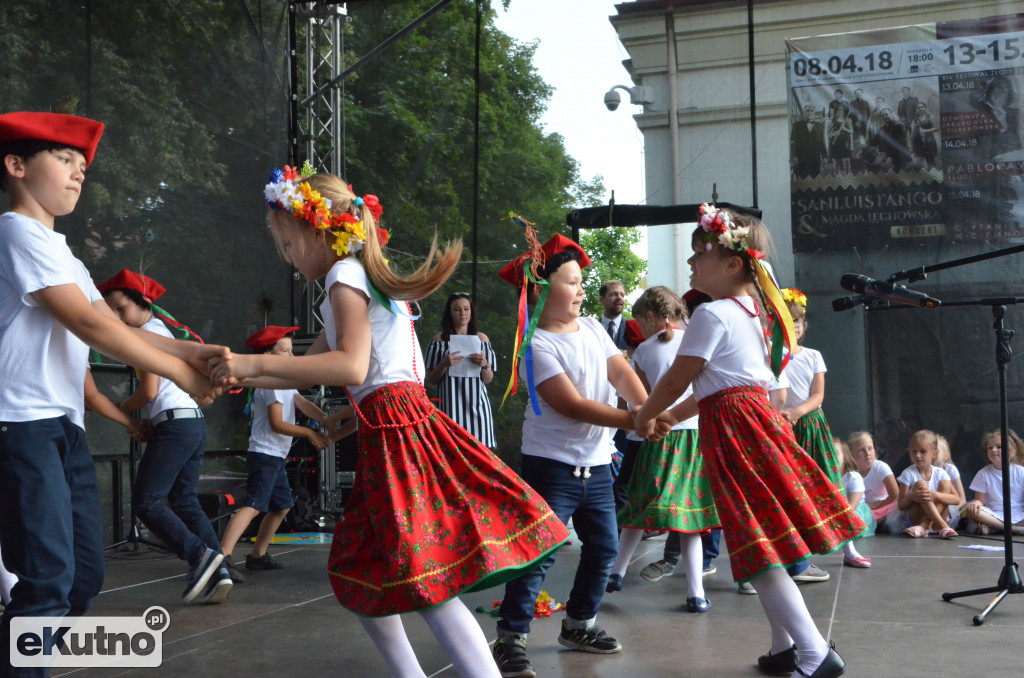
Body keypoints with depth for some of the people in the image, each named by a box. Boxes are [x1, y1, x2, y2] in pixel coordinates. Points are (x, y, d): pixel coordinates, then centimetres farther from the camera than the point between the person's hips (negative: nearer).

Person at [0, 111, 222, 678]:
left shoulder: (64, 257, 24)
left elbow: (116, 331, 13)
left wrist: (191, 351, -2)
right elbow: (90, 325, -14)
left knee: (84, 573, 9)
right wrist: (179, 371, -9)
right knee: (49, 580, -13)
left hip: (65, 428, 10)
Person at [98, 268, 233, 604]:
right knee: (185, 502, 7)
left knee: (147, 502, -6)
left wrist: (120, 410, 6)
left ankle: (200, 555, -17)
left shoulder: (148, 332, -5)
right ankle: (217, 571, -3)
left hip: (174, 423, -10)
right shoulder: (162, 330, 24)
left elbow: (149, 391, -11)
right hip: (195, 423, 10)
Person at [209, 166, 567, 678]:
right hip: (397, 427, 10)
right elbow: (313, 366, 28)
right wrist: (242, 376, 20)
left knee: (427, 582, -14)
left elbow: (351, 367, -23)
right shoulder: (367, 277, 22)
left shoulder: (345, 275, -7)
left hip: (397, 433, -10)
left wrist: (258, 362, -20)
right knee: (360, 575, 17)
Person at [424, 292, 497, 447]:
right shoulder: (439, 340, 5)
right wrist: (444, 364, -12)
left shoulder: (482, 339, 10)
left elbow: (488, 380, 11)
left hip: (477, 404, 2)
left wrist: (484, 365, -9)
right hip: (451, 406, -2)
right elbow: (431, 379, 6)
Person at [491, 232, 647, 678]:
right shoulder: (537, 345, -14)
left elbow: (622, 374, -4)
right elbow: (571, 405, -21)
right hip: (552, 463, -7)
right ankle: (511, 639, 1)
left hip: (596, 463, 7)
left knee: (603, 546, 14)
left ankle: (579, 624, 32)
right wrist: (633, 421, -25)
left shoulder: (593, 329, 8)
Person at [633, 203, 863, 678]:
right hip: (758, 414, 10)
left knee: (759, 550, -8)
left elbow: (675, 382, -8)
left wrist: (642, 417, 9)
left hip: (732, 429, -9)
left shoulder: (712, 314, -11)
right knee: (765, 544, 15)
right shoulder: (751, 311, 18)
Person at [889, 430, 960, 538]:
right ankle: (943, 526, -34)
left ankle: (924, 526, -29)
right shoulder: (908, 473, -6)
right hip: (912, 519, -3)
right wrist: (911, 497, -31)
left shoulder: (940, 473, 0)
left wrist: (934, 495, -27)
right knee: (920, 484, -22)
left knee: (945, 483, -14)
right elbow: (900, 505, -8)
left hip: (934, 520, 3)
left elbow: (956, 499, -9)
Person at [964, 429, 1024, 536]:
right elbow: (980, 500, 3)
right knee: (969, 510, -30)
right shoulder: (984, 474, 5)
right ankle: (1014, 528, -28)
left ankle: (991, 528, -29)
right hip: (993, 515, 0)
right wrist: (977, 503, -23)